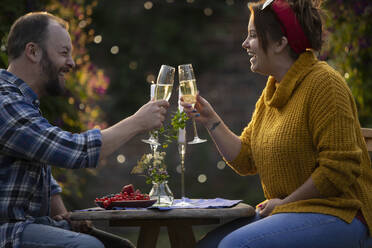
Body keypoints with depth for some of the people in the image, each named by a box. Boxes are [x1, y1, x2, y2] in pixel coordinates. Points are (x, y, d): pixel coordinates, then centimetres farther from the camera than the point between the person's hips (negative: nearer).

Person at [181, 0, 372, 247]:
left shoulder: (323, 83, -13)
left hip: (337, 215, -9)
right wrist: (211, 120, 5)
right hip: (287, 210, 9)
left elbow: (339, 168, -18)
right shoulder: (273, 91, 14)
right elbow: (245, 159, 13)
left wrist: (285, 203, -12)